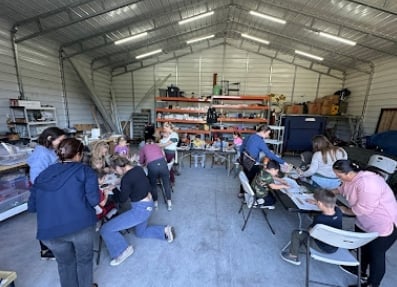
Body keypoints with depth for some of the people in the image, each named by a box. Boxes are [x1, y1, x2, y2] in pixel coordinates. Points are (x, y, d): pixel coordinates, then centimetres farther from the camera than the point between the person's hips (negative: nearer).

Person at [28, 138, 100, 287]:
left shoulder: (43, 174, 12)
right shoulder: (85, 170, -2)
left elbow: (31, 206, 16)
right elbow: (93, 200, -10)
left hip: (48, 231, 4)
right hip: (81, 225, -4)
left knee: (65, 263, 30)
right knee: (84, 260, 23)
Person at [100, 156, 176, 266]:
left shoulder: (126, 178, -25)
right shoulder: (138, 168, -2)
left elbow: (123, 199, -11)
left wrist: (113, 189, 6)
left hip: (140, 209, -9)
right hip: (148, 205, 9)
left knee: (106, 229, -2)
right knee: (141, 232, 33)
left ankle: (123, 250, 16)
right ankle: (165, 230, 23)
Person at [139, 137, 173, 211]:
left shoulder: (143, 148, 25)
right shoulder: (157, 146, 30)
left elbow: (141, 162, 30)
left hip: (152, 166, -1)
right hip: (162, 163, 2)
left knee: (153, 185, 23)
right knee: (167, 184, 21)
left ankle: (156, 202, 37)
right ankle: (169, 203, 27)